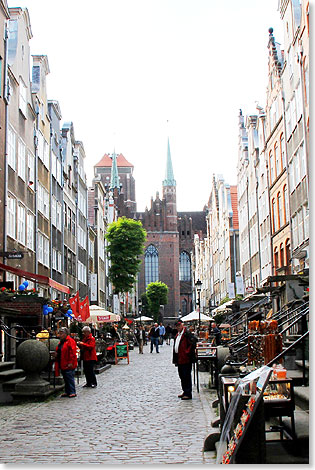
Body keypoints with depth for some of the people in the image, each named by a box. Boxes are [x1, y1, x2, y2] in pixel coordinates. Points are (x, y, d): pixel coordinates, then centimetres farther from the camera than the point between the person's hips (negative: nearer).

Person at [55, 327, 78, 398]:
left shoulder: (70, 341, -11)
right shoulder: (61, 342, 17)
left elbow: (72, 353, -17)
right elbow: (58, 351, 28)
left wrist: (71, 362, -21)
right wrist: (56, 354, 6)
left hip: (68, 365, -9)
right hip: (62, 364, 9)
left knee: (70, 378, -8)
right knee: (65, 379, 13)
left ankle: (72, 392, -4)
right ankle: (67, 392, 19)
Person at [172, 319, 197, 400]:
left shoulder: (186, 333, -12)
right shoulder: (177, 335, 17)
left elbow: (194, 340, -27)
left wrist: (188, 352, -22)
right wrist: (175, 360, 18)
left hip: (186, 359, -10)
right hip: (180, 359, 10)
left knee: (186, 376, -6)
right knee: (182, 376, 16)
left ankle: (188, 394, -1)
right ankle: (185, 392, 27)